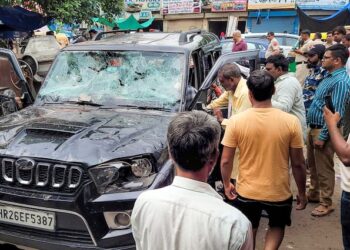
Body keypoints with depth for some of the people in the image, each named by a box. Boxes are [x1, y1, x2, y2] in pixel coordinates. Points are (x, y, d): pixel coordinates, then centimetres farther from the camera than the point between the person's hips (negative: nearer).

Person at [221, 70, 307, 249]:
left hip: (246, 192, 0)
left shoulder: (236, 121, -14)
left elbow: (226, 161, -8)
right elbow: (298, 164, -8)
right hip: (278, 193, 0)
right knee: (277, 226, 29)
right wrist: (302, 192, 7)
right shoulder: (291, 122, -15)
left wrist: (227, 185, 9)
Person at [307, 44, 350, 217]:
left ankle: (326, 203, 16)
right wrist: (313, 131, 18)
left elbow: (335, 113, -24)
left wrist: (323, 136, -22)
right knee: (312, 165, 21)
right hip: (313, 128, 10)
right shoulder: (329, 76, 10)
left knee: (324, 169, 3)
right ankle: (314, 194, 36)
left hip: (323, 130, -10)